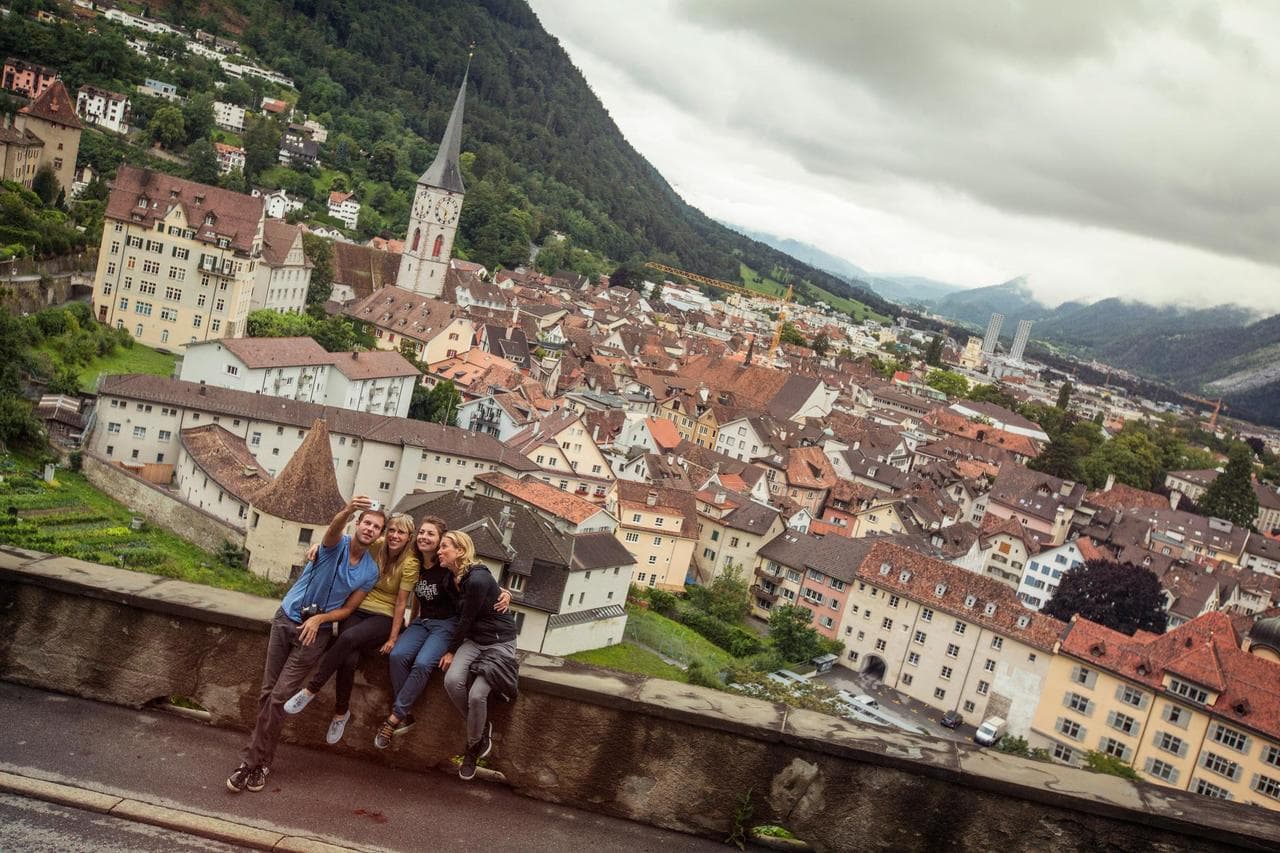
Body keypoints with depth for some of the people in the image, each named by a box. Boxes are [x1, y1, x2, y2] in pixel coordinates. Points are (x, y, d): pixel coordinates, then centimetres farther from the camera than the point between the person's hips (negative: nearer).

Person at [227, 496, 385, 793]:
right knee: (267, 692, 4)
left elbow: (349, 608, 2)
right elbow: (334, 527, -34)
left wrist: (319, 618, -16)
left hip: (315, 632, 0)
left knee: (279, 697, -6)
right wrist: (348, 509, -57)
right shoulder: (337, 544, -9)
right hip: (287, 619, 0)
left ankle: (255, 761, 4)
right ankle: (257, 759, 16)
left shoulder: (370, 572, -1)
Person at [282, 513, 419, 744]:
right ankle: (341, 712, -6)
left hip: (384, 618, -3)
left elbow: (400, 603, -9)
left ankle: (310, 690, -20)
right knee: (349, 660, -26)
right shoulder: (376, 546, -1)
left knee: (349, 638, -34)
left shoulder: (410, 563, -11)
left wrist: (393, 637, -9)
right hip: (356, 610, 3)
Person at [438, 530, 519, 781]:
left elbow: (466, 619, -15)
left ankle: (473, 747, 3)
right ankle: (483, 729, 2)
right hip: (474, 640, 7)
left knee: (476, 694, -23)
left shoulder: (477, 580, -23)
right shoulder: (456, 577, 2)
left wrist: (452, 651, -4)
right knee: (452, 680, -21)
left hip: (499, 642, -7)